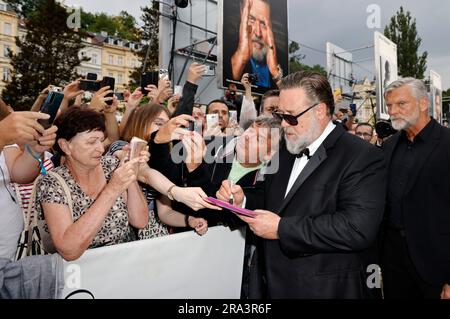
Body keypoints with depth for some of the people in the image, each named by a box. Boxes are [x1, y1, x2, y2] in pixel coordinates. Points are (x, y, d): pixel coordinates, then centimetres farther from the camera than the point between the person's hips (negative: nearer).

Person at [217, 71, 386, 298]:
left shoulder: (362, 157, -16)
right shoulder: (285, 153, 7)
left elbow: (359, 228, -26)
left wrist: (282, 228, -24)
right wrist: (243, 200, -7)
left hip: (326, 289, -6)